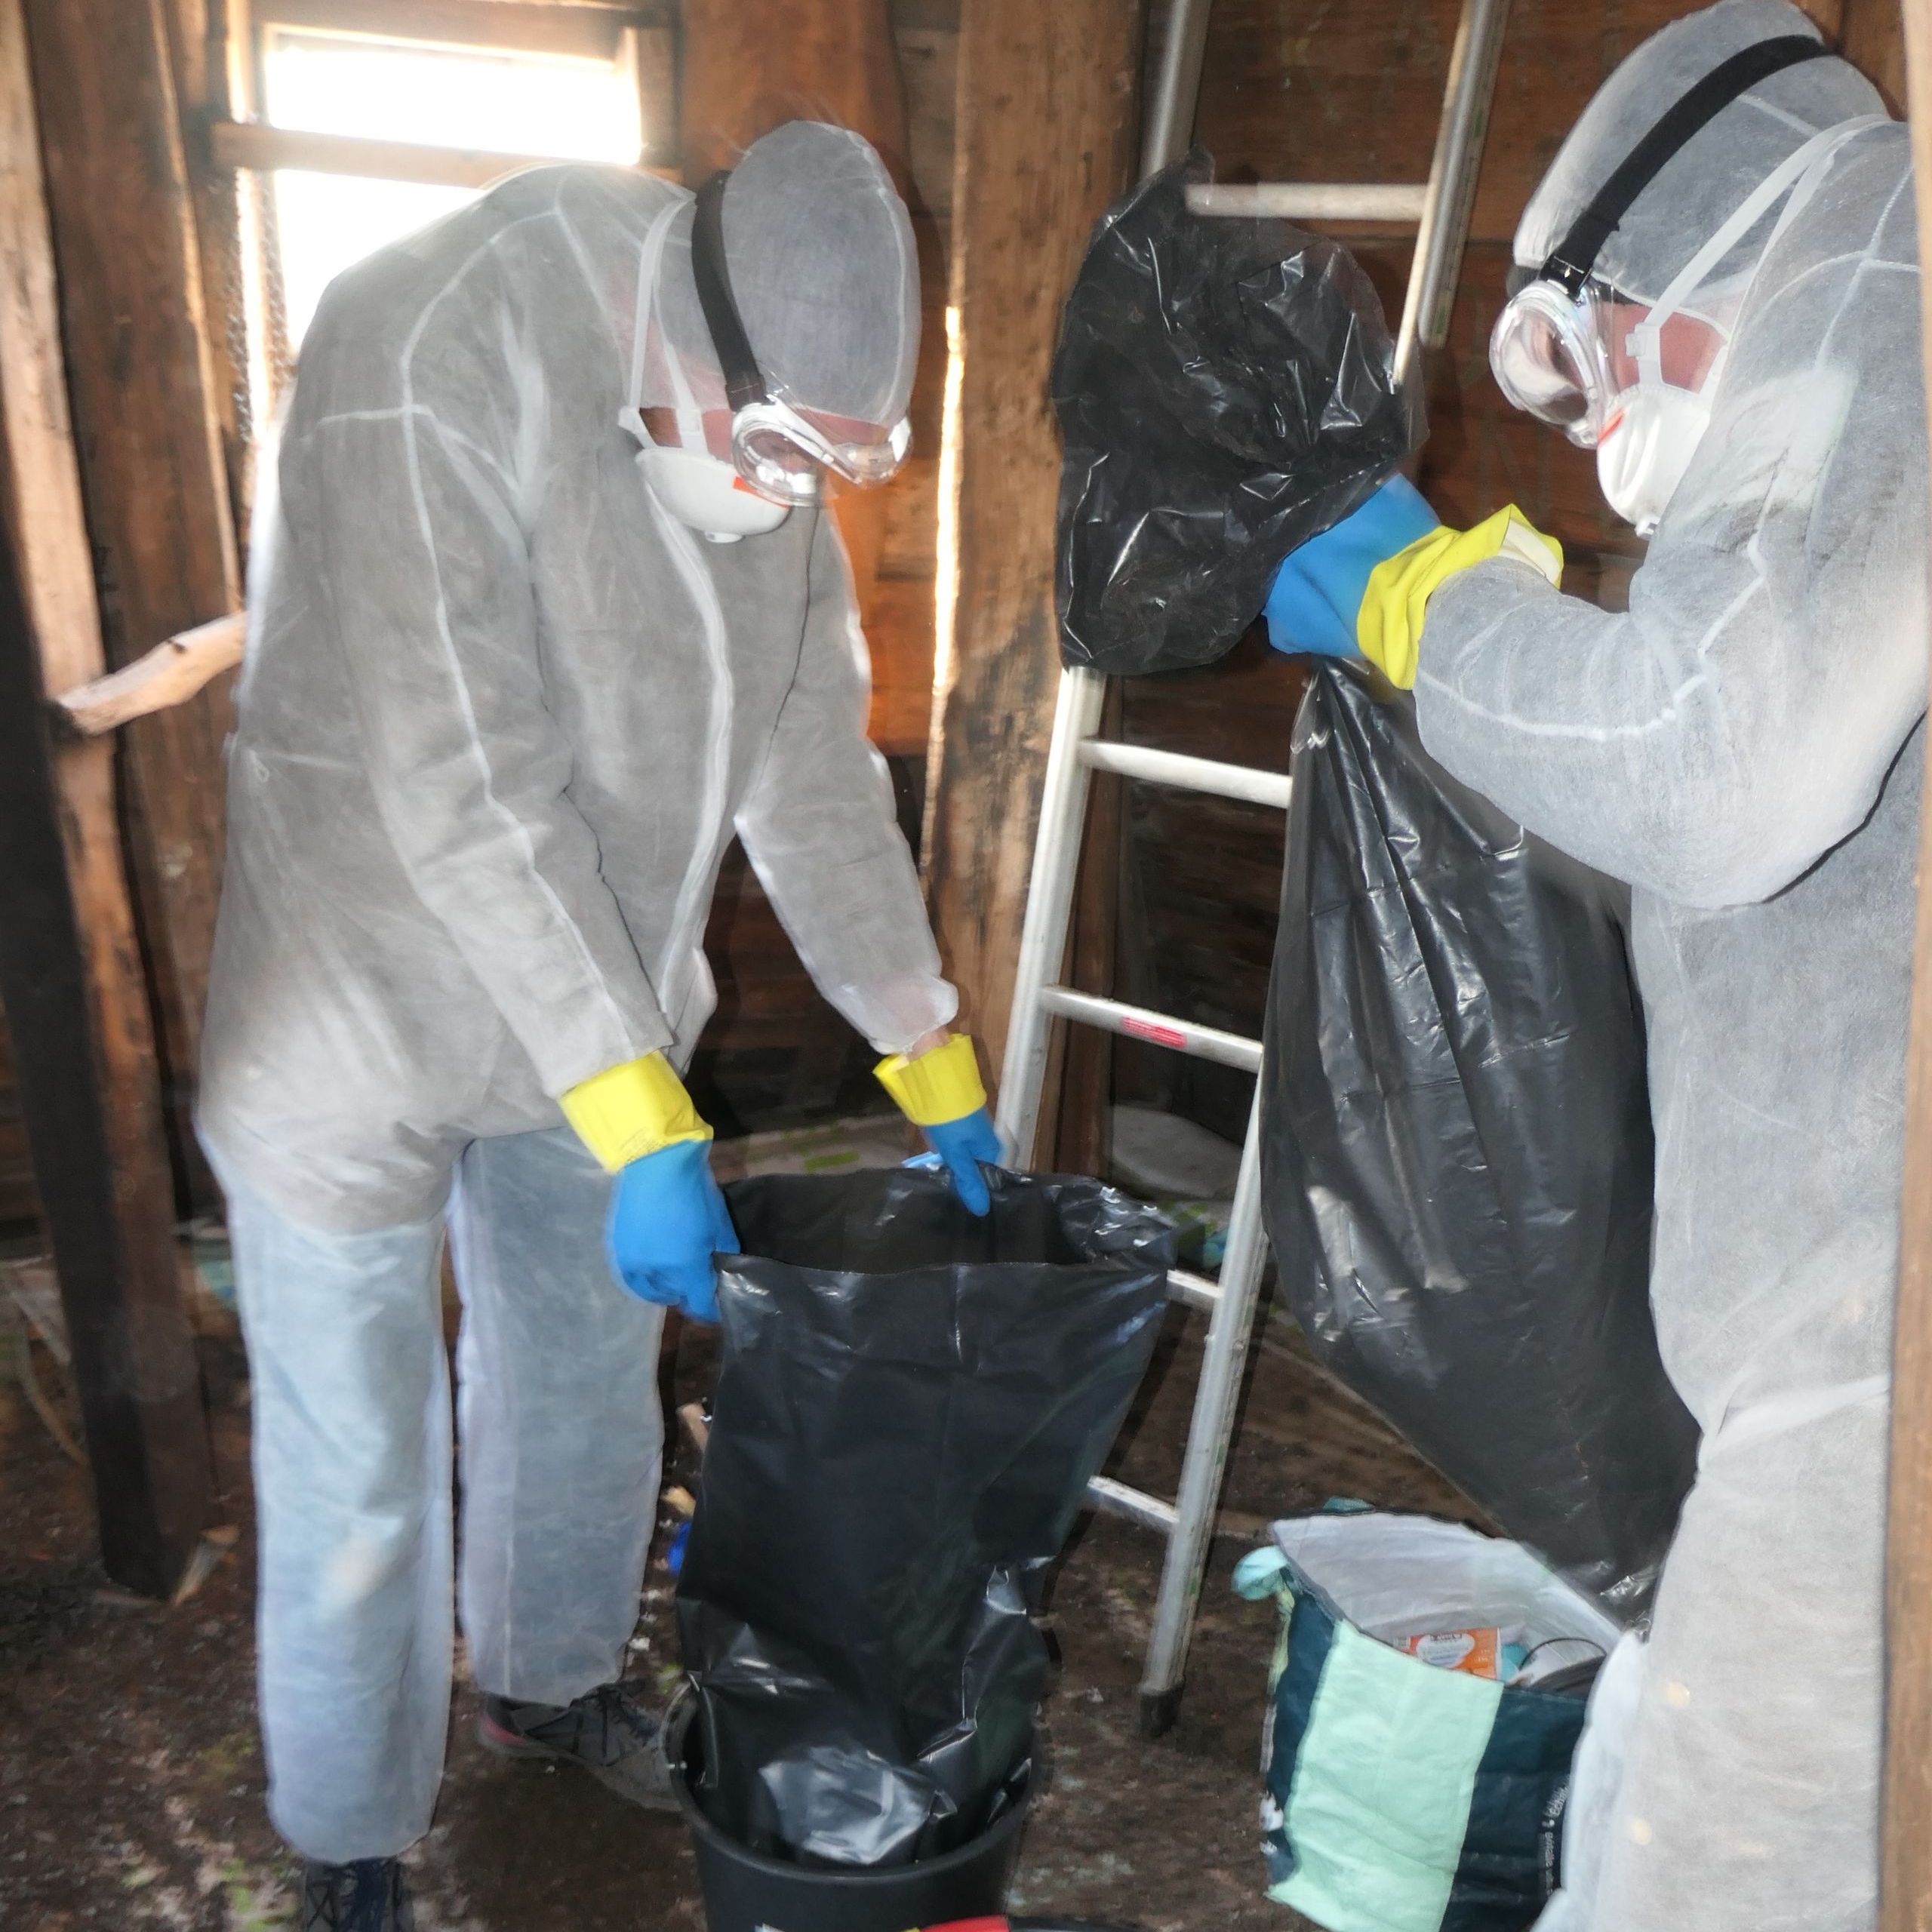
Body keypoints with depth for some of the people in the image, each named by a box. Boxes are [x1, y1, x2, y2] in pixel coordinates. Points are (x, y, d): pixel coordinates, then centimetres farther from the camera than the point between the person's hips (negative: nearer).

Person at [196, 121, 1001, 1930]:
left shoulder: (768, 429, -4)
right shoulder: (429, 359, -26)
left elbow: (813, 766, 1)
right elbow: (458, 790, -30)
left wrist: (934, 1058, 2)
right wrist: (640, 1121, -32)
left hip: (594, 1007, 6)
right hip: (363, 1026, -6)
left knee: (584, 1383, 21)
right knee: (358, 1476, 6)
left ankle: (551, 1679, 49)